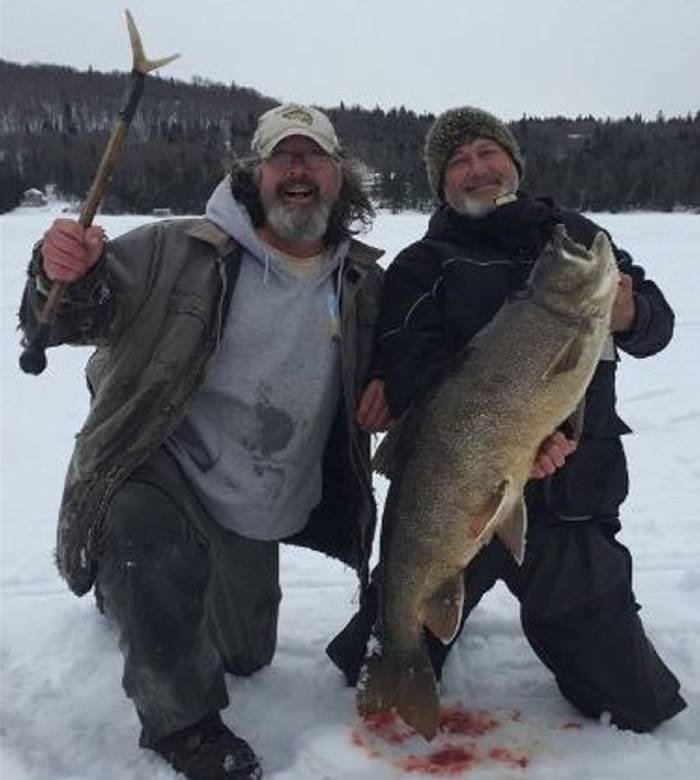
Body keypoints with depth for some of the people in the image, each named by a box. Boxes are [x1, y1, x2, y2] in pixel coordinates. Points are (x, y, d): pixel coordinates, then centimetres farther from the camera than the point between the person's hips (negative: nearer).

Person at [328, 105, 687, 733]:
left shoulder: (577, 236, 12)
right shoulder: (423, 265, 1)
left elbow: (657, 323, 15)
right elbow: (411, 373, -16)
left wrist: (630, 316, -10)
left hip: (575, 502, 3)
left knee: (636, 706, 10)